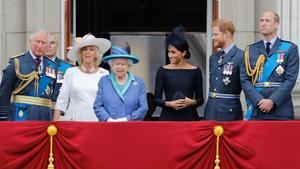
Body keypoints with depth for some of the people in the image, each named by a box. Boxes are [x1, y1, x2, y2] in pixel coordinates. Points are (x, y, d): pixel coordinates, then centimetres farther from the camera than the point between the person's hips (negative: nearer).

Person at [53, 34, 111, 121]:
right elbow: (62, 100, 8)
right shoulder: (71, 72, 8)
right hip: (74, 120, 0)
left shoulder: (104, 74, 6)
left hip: (97, 121, 0)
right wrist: (56, 120, 2)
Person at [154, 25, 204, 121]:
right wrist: (169, 104, -14)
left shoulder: (195, 71, 4)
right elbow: (157, 99, 3)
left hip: (189, 117, 0)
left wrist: (192, 102, -13)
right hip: (168, 117, 0)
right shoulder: (163, 71, 3)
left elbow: (200, 99, 7)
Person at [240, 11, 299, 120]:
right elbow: (245, 80, 6)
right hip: (256, 110, 2)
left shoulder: (290, 49, 5)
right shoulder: (250, 50, 13)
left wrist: (273, 101, -13)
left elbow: (290, 79, -3)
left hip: (280, 111, -2)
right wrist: (259, 100, -9)